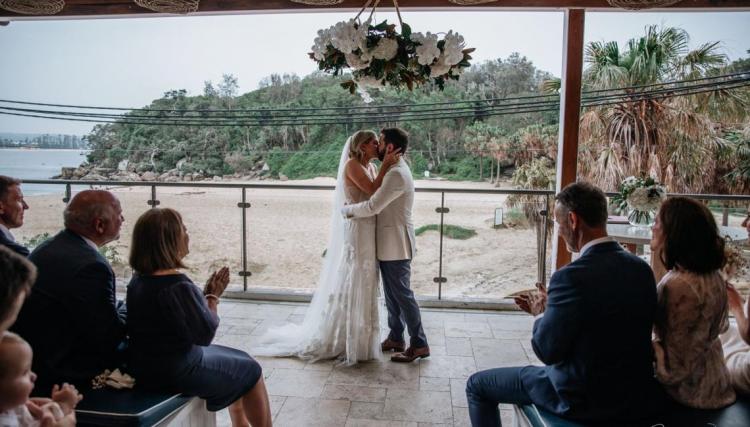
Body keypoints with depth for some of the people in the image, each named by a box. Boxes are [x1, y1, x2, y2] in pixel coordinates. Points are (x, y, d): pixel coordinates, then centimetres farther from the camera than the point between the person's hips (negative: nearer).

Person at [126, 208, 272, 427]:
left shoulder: (139, 279, 0)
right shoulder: (178, 284, -29)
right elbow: (205, 333, -17)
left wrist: (204, 294, 1)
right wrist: (213, 297, -5)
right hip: (177, 372, -9)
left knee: (239, 358, 23)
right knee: (250, 370, 10)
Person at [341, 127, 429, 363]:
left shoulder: (397, 174, -21)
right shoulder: (395, 170, 13)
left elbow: (372, 207, -25)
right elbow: (379, 201, 16)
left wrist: (346, 209, -10)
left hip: (396, 244, -10)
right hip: (389, 244, 10)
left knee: (402, 294, -2)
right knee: (392, 294, 17)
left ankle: (419, 345, 7)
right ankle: (395, 338, 28)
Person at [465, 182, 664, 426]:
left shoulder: (572, 277, -26)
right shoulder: (641, 269, -3)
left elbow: (547, 352, -18)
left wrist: (540, 315, 2)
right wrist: (551, 310, 10)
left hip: (584, 400, -7)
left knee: (477, 385, 9)